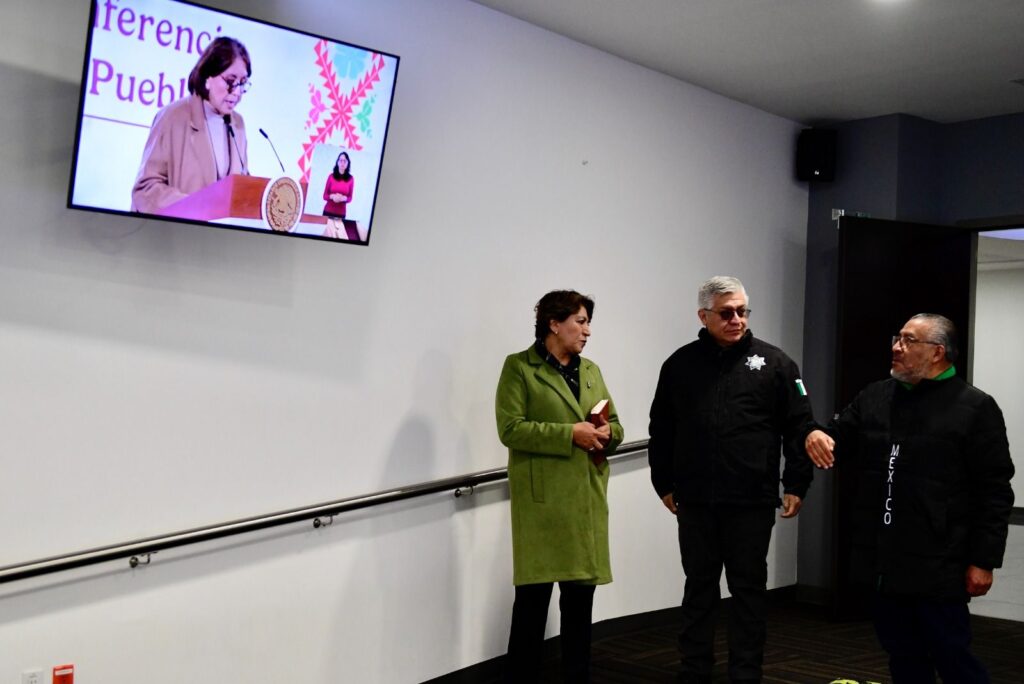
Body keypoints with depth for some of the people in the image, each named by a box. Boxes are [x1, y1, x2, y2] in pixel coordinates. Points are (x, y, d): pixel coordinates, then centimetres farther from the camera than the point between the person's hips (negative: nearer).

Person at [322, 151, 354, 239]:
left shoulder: (350, 179, 0)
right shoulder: (331, 176, 0)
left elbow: (350, 198, 6)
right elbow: (325, 195, 3)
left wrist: (343, 198, -15)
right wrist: (332, 196, -18)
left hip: (341, 214, 0)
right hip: (328, 212, 0)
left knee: (341, 235, -5)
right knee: (327, 234, -4)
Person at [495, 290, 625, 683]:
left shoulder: (591, 370, 16)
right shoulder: (518, 367, -3)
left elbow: (616, 426, 19)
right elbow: (510, 428, -12)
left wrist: (606, 434, -6)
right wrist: (570, 434, -18)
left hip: (587, 497, 6)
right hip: (541, 499, -6)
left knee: (581, 594, 11)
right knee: (533, 595, -4)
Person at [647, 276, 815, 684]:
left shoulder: (773, 363, 0)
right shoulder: (681, 364, 4)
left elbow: (799, 428, -1)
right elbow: (661, 431, 10)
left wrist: (796, 485, -5)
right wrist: (664, 483, 9)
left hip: (752, 501, -2)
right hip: (696, 501, 2)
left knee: (749, 590, 8)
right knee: (699, 588, 12)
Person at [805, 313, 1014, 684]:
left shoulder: (975, 407, -6)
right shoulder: (874, 396, 10)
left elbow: (994, 492, -8)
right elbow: (841, 440, 17)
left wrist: (983, 560, -11)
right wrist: (819, 436, -8)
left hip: (938, 566, -5)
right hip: (884, 561, 6)